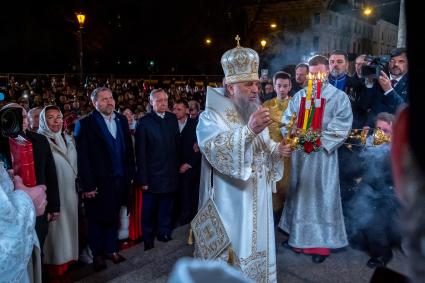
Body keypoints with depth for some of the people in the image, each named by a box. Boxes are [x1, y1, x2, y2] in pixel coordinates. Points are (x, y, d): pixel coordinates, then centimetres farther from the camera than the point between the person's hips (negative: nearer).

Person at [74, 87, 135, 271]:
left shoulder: (121, 120, 6)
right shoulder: (85, 124, -9)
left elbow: (128, 149, 9)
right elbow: (83, 157, -12)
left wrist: (130, 173, 6)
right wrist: (87, 185, -15)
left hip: (120, 180, 4)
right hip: (98, 182, -4)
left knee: (113, 217, 16)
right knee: (97, 219, 12)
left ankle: (111, 249, 33)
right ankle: (97, 254, 29)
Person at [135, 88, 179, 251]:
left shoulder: (172, 119, 6)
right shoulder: (144, 122, -8)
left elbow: (176, 145, 10)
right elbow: (140, 153, -9)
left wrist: (177, 167, 3)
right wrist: (143, 179, -12)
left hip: (170, 176, 4)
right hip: (152, 177, -3)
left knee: (166, 212, 14)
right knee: (149, 213, 10)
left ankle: (165, 237, 28)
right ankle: (148, 243, 25)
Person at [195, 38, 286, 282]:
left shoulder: (257, 113, 12)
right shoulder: (211, 117, -11)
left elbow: (263, 150, 14)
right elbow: (216, 152, -27)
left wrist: (278, 149, -8)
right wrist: (249, 130, -36)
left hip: (257, 200, 7)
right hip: (229, 203, -6)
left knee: (256, 246, 16)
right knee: (231, 252, 1)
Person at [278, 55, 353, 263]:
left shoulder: (339, 97, 0)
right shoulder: (299, 96, 10)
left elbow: (341, 128, -7)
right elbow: (288, 120, 5)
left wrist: (319, 141, -17)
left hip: (323, 154, -3)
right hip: (299, 153, 4)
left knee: (321, 195, 2)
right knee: (299, 194, 11)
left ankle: (321, 242, 11)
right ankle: (299, 235, 24)